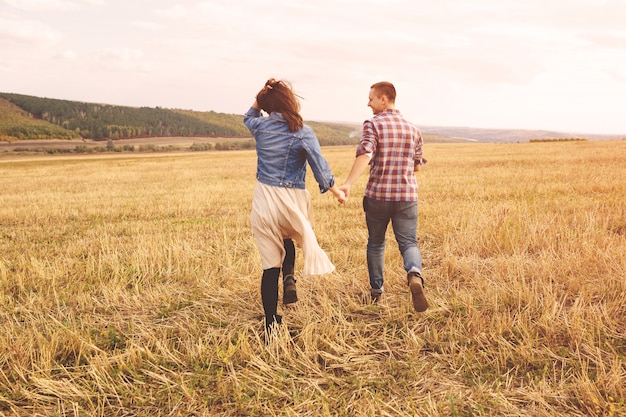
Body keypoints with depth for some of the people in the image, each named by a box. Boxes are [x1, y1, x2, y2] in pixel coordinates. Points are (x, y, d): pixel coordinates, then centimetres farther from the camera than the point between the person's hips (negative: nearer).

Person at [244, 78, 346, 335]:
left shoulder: (260, 127, 1)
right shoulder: (303, 133, -9)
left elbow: (249, 117, 27)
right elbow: (321, 171, -7)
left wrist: (259, 98, 11)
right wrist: (338, 192, 9)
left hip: (263, 202, 2)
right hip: (292, 202, -2)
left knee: (270, 265, 8)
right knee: (288, 239, 33)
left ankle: (271, 323, 10)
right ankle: (289, 277, 8)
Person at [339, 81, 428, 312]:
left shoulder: (373, 124, -7)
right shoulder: (412, 128, 7)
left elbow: (364, 155, -24)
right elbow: (417, 165, 13)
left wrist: (348, 183, -33)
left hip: (377, 195, -2)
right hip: (406, 196, 2)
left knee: (375, 243, 16)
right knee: (408, 242, 5)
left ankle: (376, 290, 26)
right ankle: (415, 275, -25)